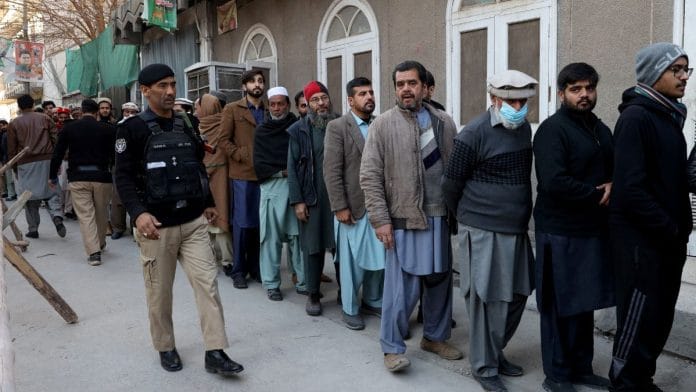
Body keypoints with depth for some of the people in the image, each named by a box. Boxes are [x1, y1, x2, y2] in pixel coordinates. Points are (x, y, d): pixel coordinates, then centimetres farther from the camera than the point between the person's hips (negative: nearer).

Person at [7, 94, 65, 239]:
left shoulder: (13, 124, 6)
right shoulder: (45, 119, 7)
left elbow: (11, 150, 6)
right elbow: (55, 140, 2)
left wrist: (15, 169, 15)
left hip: (25, 164, 0)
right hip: (47, 161, 0)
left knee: (30, 196, 7)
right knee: (52, 191, 5)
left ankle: (33, 229, 11)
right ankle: (57, 216, -21)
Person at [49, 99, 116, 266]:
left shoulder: (69, 128, 3)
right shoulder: (107, 129, -1)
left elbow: (57, 154, 4)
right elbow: (114, 155, -2)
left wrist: (52, 176, 13)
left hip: (78, 177, 0)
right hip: (101, 177, 0)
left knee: (85, 215, 1)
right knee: (101, 212, 16)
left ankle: (93, 252, -5)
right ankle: (101, 243, 33)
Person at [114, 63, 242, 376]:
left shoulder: (185, 126, 12)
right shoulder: (133, 129, -5)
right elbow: (124, 177, -11)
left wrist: (208, 203, 18)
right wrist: (138, 213, -25)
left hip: (194, 222, 4)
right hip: (157, 225, -4)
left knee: (207, 283, -2)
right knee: (160, 291, 9)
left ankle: (215, 353, 4)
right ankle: (165, 347, 28)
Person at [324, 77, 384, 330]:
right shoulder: (337, 127, -4)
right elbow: (332, 171, -9)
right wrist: (340, 207, -13)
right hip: (353, 206, -4)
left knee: (379, 257, 10)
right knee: (352, 260, 6)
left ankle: (373, 301, 30)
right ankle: (350, 309, 23)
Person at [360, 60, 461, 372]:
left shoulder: (444, 123, 7)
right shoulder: (382, 125, -2)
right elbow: (370, 177, -5)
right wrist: (380, 220, -10)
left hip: (441, 217, 4)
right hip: (403, 218, -4)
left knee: (440, 281, 14)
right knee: (402, 286, -1)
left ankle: (435, 337, 34)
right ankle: (392, 347, 16)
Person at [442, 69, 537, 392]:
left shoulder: (524, 128, 9)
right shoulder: (473, 134, -13)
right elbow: (451, 185, -7)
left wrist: (520, 214, 18)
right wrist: (469, 217, 6)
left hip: (516, 228, 7)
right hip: (483, 231, -7)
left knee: (517, 294, 14)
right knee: (486, 299, 2)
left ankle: (495, 351, 34)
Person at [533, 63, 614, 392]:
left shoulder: (601, 129, 15)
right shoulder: (552, 130, -11)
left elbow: (615, 168, 21)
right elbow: (554, 182, -22)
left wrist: (613, 185, -2)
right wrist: (598, 196, -12)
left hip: (594, 230, 7)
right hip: (560, 232, -7)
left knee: (585, 302, 15)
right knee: (560, 306, 3)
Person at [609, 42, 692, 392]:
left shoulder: (669, 115, 13)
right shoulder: (636, 117, -14)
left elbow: (675, 179, 14)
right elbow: (632, 189, -21)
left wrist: (680, 228, 5)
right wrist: (671, 230, -14)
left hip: (667, 240, 8)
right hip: (641, 240, -8)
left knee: (660, 318, 15)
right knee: (639, 319, 2)